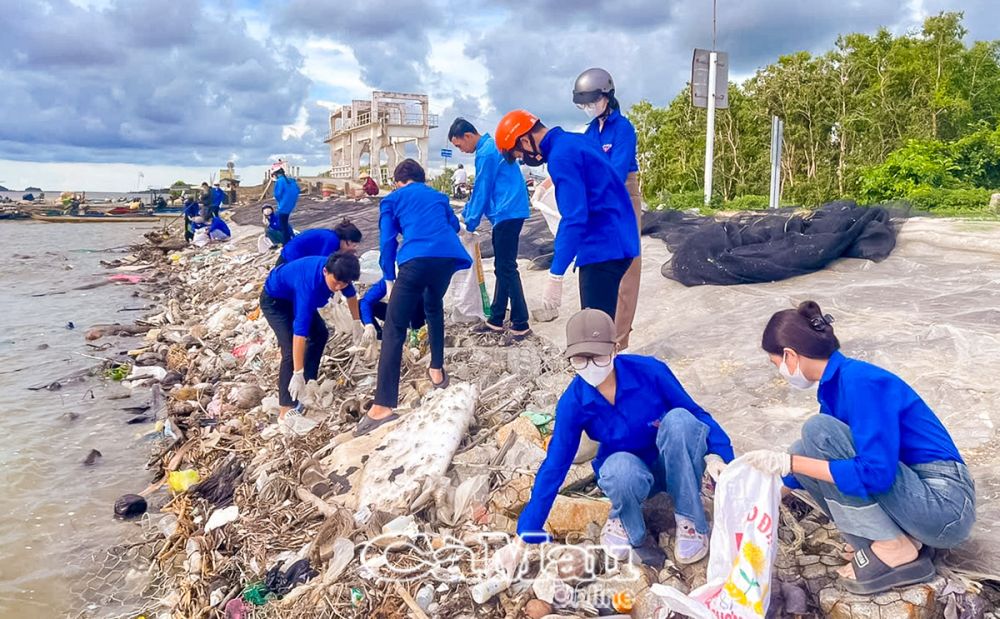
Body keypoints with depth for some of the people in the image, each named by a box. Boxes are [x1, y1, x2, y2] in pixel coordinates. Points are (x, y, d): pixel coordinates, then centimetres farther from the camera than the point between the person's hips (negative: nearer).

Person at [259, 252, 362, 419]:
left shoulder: (338, 271, -23)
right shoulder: (309, 284, -43)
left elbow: (350, 294, 2)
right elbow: (300, 330, -45)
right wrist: (298, 374, -46)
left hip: (295, 295, 8)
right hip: (274, 299, -8)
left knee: (320, 334, 14)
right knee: (291, 349, -21)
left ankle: (308, 383, 27)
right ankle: (286, 409, -18)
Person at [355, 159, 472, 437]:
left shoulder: (392, 199, 21)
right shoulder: (438, 196, 31)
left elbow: (387, 241, 13)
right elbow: (454, 226, 37)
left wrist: (389, 279, 18)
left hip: (417, 259, -4)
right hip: (449, 256, 4)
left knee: (394, 329, -4)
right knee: (434, 306, 34)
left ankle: (383, 406, -14)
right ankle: (437, 370, 35)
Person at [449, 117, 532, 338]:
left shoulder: (485, 153, -12)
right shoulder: (492, 146, 20)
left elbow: (482, 191, -10)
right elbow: (481, 189, 25)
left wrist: (470, 224, -2)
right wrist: (465, 213, 24)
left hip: (506, 214, -10)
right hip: (508, 214, 10)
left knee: (507, 268, -8)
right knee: (502, 267, 12)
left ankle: (521, 324, -6)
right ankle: (496, 320, 19)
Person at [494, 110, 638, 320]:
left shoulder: (561, 157, -15)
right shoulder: (576, 141, 15)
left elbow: (575, 218, -24)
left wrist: (555, 276, -25)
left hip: (602, 248, -10)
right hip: (614, 243, 10)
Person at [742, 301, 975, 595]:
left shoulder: (858, 380, -19)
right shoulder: (835, 385, 9)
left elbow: (876, 473, -27)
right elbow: (822, 459, 24)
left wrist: (790, 463, -23)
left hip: (945, 506, -9)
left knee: (818, 429, -20)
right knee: (805, 455, 3)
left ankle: (896, 551, -11)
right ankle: (904, 538, 1)